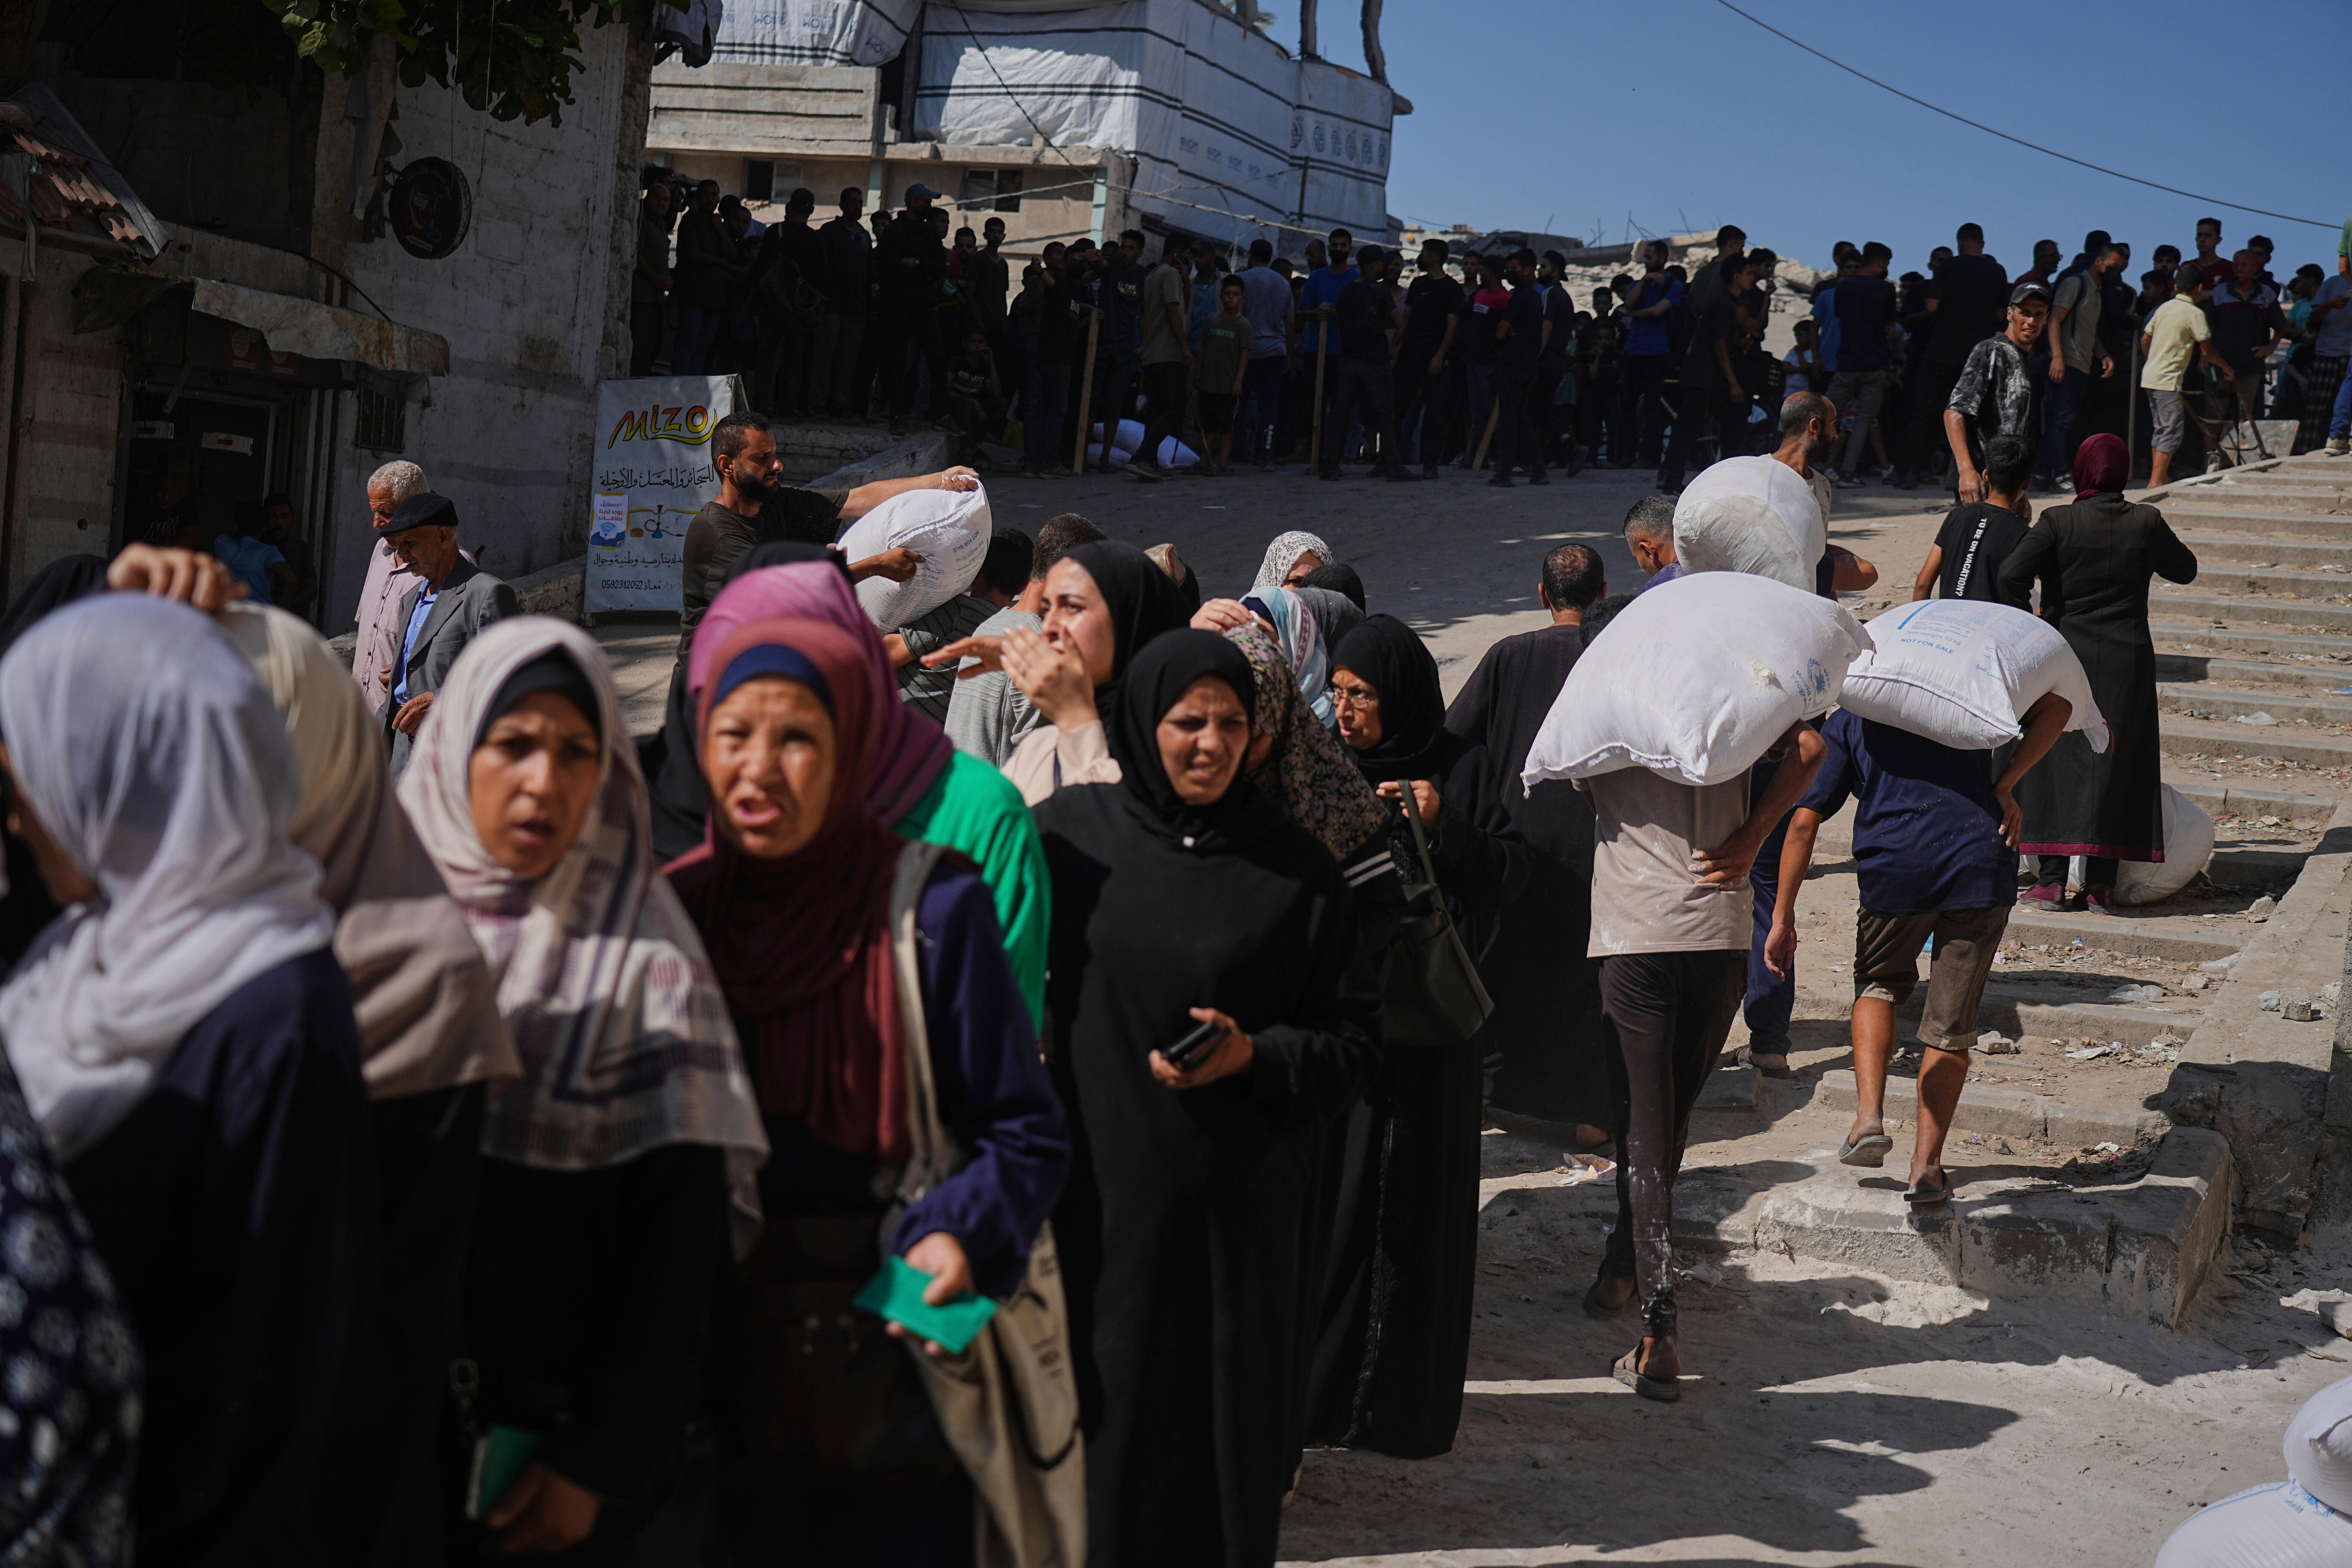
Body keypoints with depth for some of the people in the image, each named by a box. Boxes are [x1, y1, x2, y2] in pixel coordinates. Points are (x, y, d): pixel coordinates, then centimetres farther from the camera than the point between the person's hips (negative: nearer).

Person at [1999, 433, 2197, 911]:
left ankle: (2053, 880, 2)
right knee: (2114, 764, 8)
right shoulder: (2147, 522, -1)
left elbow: (2012, 575, -18)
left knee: (2055, 761, 6)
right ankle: (2101, 883, 5)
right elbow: (2185, 570, 15)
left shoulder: (2058, 522, -8)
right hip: (2128, 661, 2)